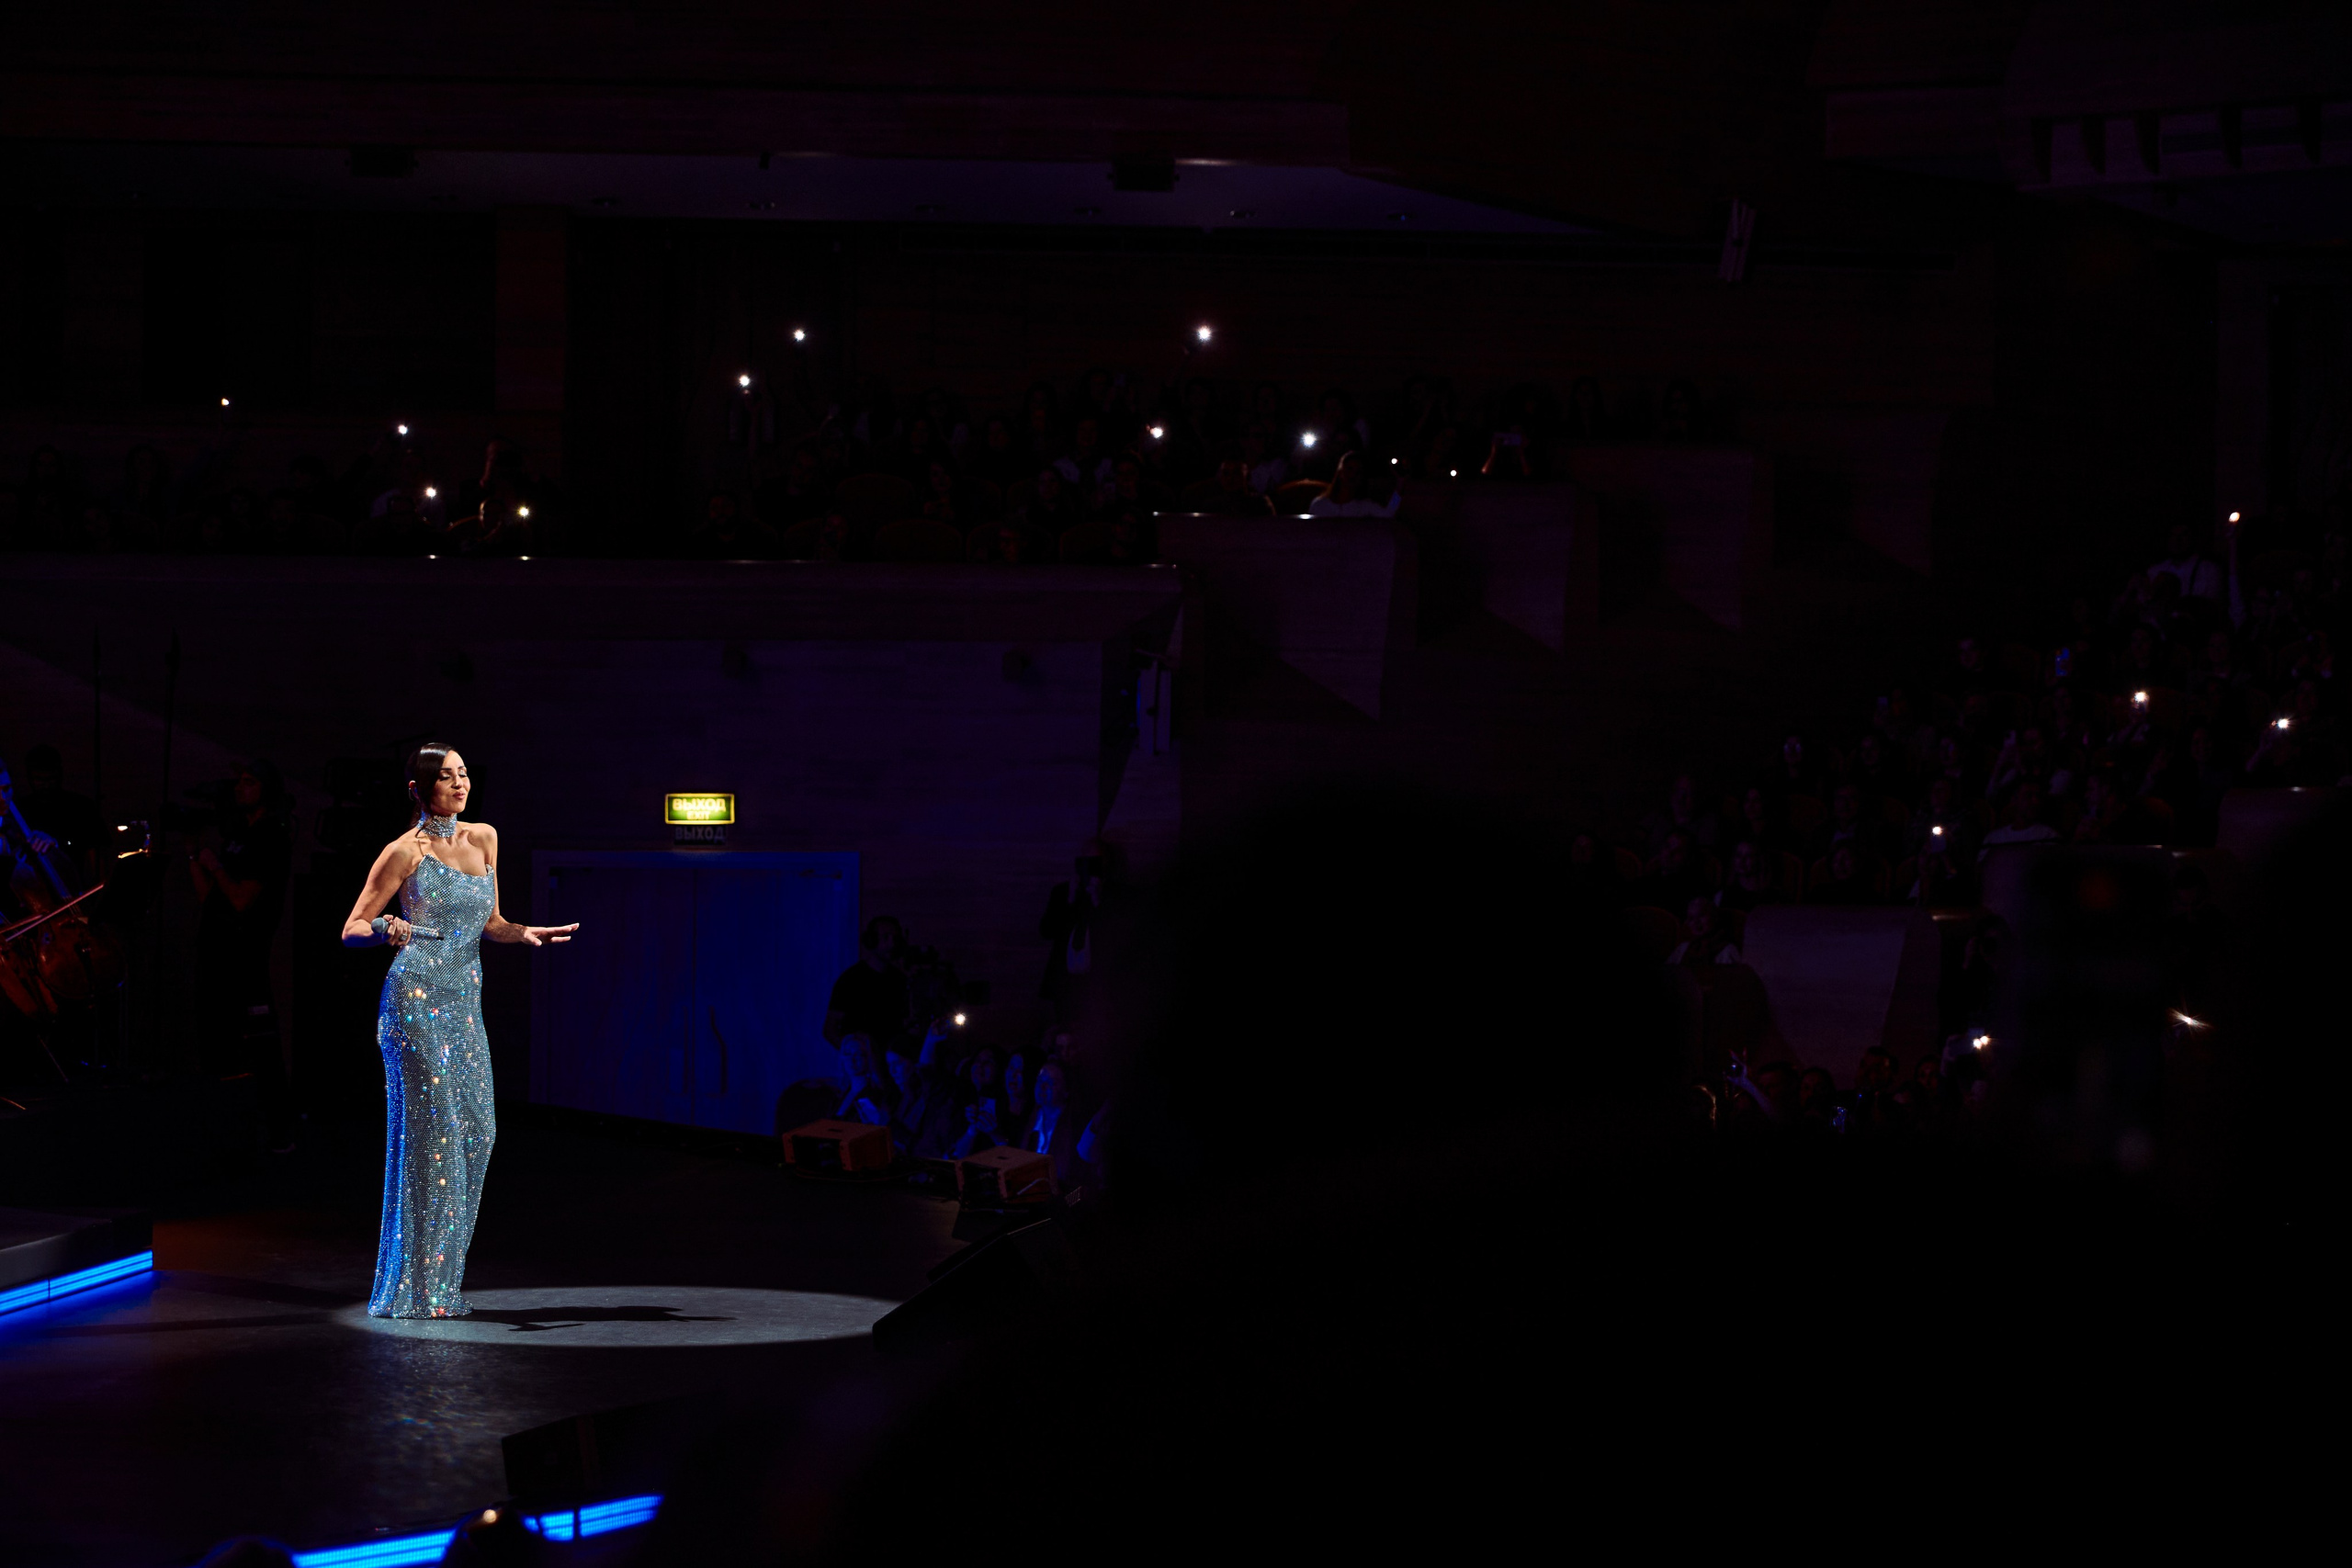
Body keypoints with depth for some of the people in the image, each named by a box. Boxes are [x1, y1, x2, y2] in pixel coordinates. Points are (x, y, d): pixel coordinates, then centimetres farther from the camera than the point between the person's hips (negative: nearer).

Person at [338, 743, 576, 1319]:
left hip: (464, 1003, 7)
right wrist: (385, 931, -24)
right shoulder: (406, 851, -4)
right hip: (417, 997, -7)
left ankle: (439, 1285, 10)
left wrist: (523, 932, 1)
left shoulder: (483, 838, 14)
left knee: (476, 1130, 2)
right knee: (433, 1129, -10)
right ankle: (415, 1288, -7)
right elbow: (351, 930, -3)